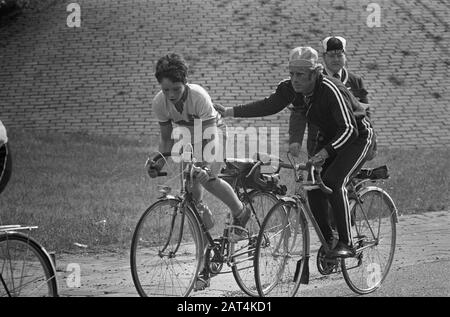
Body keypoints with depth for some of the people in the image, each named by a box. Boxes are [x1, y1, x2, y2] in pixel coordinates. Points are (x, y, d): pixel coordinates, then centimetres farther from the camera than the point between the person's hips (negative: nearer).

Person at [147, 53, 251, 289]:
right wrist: (159, 162, -25)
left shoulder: (199, 97, -35)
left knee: (207, 178, -29)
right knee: (194, 199, -5)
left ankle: (240, 213, 4)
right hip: (188, 138, 4)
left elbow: (210, 137, -35)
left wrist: (206, 165, -49)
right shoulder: (159, 103, -22)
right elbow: (166, 137, -9)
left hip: (212, 132, -4)